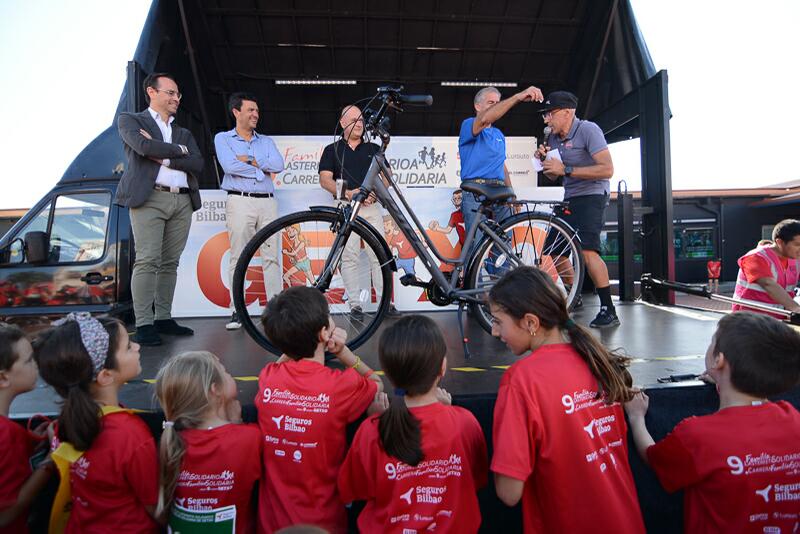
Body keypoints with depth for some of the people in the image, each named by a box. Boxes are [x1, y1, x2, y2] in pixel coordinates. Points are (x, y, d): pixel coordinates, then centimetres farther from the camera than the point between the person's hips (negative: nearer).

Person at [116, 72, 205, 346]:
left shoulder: (184, 133, 24)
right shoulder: (130, 120, 12)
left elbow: (198, 164, 6)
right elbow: (143, 146, -9)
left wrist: (164, 158, -4)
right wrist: (178, 150, 2)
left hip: (182, 202, 5)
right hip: (149, 198, -5)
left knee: (170, 263, 5)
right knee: (147, 261, -10)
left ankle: (163, 318, 11)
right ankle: (143, 324, -7)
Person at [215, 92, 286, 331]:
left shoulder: (266, 141, 19)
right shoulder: (223, 138, 10)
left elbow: (278, 165, 0)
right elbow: (230, 166, -9)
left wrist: (250, 160, -5)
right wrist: (261, 170, -2)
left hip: (268, 202, 3)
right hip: (240, 201, -3)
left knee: (272, 256, -1)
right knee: (238, 257, -4)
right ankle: (237, 311, 2)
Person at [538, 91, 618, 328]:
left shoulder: (588, 130, -13)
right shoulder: (553, 138, 10)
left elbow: (607, 170, -22)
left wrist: (566, 169, -23)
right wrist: (544, 159, -2)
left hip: (591, 196, -9)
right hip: (569, 199, 9)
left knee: (587, 250, -27)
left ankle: (609, 311, -20)